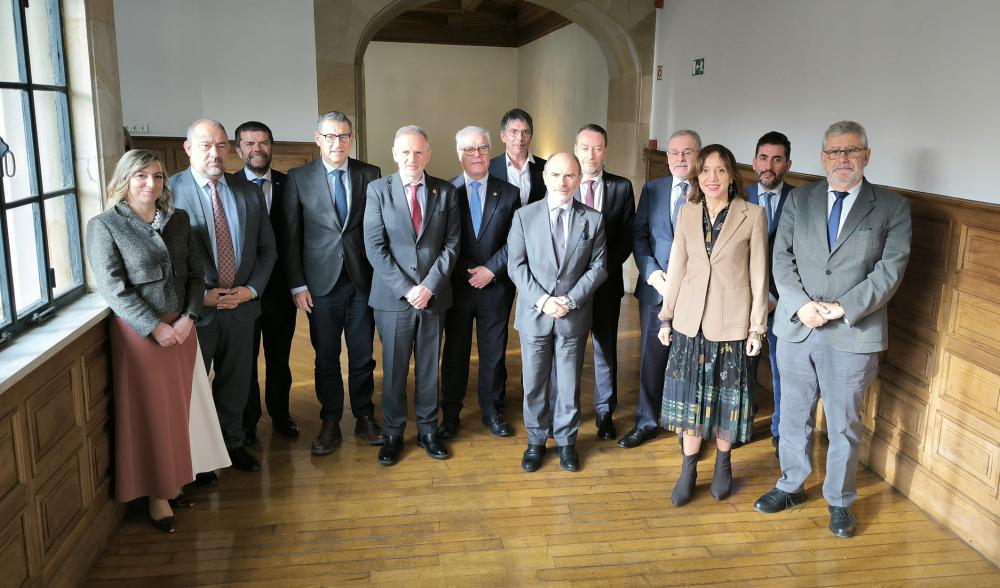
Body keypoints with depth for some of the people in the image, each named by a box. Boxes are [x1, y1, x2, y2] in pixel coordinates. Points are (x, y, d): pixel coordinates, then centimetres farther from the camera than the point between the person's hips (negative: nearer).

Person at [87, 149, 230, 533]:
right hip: (139, 332, -4)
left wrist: (189, 317, -8)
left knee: (180, 408, 10)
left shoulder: (178, 220, 6)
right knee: (151, 413, 5)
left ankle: (174, 481, 26)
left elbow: (195, 273, 6)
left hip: (181, 327, 4)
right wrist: (155, 327, -16)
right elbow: (113, 289, -13)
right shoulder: (104, 226, -8)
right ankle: (156, 494, 20)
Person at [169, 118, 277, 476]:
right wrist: (198, 296, -14)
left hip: (241, 304, 4)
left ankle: (233, 443, 37)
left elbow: (267, 249, 8)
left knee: (235, 383, 17)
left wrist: (251, 289, -5)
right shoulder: (168, 191, -8)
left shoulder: (250, 193, 5)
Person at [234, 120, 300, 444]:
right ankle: (247, 420, 29)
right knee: (244, 357, 12)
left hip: (280, 286, 2)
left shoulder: (288, 185, 0)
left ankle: (280, 413, 34)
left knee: (279, 356, 16)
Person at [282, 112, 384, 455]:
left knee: (363, 356, 9)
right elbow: (291, 236, 1)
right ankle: (330, 423, 22)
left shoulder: (370, 175, 3)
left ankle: (364, 418, 25)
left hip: (363, 281, 1)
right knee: (326, 358, 8)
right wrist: (297, 285, -3)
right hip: (321, 283, -1)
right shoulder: (299, 178, 1)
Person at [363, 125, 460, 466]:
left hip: (434, 296, 2)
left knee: (429, 367, 12)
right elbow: (375, 247, -7)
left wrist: (430, 286, -11)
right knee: (394, 370, 8)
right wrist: (406, 289, -13)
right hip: (393, 297, -1)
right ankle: (393, 435, 23)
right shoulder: (378, 190, -1)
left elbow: (452, 244, 1)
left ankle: (427, 431, 26)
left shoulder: (445, 192, 4)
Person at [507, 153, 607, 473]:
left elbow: (598, 267, -1)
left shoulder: (593, 219, 0)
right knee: (534, 383, 10)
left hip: (574, 316, 0)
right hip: (534, 314, 0)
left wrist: (570, 299, -13)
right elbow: (516, 265, -3)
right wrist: (542, 300, -14)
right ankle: (535, 441, 27)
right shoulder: (524, 216, -2)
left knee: (568, 383, 10)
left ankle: (566, 441, 27)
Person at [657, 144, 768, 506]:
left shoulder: (753, 216, -6)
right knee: (689, 395, 7)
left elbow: (759, 275, -4)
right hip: (691, 320, 3)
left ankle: (722, 463, 30)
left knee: (726, 395, 9)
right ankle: (689, 468, 21)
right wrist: (666, 317, 6)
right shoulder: (687, 213, 3)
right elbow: (676, 268, 6)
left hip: (732, 322, -2)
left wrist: (757, 328, -5)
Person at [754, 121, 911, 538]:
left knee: (844, 425, 9)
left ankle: (839, 501, 28)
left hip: (853, 335, -2)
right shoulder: (799, 199, 7)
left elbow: (890, 269, -7)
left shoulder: (892, 207, 0)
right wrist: (801, 304, -14)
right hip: (796, 328, 2)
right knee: (794, 415, 15)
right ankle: (791, 486, 34)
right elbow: (782, 257, 1)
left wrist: (842, 309, -17)